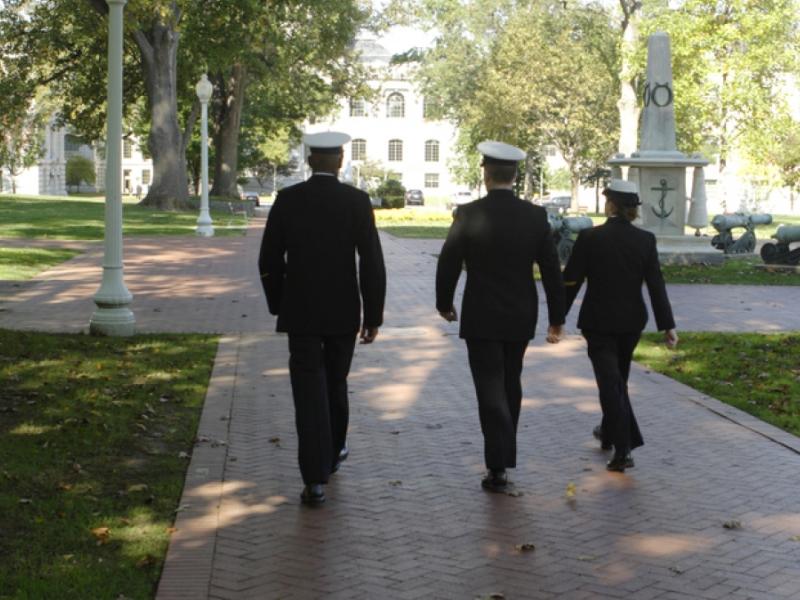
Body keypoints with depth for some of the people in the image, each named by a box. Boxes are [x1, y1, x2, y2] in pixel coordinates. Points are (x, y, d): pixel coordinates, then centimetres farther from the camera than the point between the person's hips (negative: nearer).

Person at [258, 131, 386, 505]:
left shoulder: (287, 199, -3)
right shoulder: (357, 201, -6)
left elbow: (269, 261, 1)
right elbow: (372, 264, -9)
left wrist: (278, 305, 14)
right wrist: (374, 316, -2)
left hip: (300, 312, -1)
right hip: (343, 312, 1)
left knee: (309, 390, -2)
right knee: (335, 382, 20)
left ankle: (316, 478, -10)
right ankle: (332, 453, 39)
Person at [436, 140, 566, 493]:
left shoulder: (469, 214, -11)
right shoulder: (535, 216, -3)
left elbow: (448, 263, -6)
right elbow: (551, 270, -1)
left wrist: (444, 303, 10)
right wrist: (556, 318, 7)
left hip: (481, 318, -3)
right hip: (520, 318, 3)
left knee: (491, 389, -1)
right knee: (510, 385, 19)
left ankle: (498, 468, -9)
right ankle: (505, 454, 30)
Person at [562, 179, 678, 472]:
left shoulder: (589, 238, -12)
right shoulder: (646, 240, -4)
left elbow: (571, 281, -9)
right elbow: (656, 285, -5)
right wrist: (667, 325, -2)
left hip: (598, 321, -4)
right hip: (632, 321, 4)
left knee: (609, 382, -3)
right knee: (618, 378, 22)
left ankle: (623, 449, -10)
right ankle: (610, 432, 40)